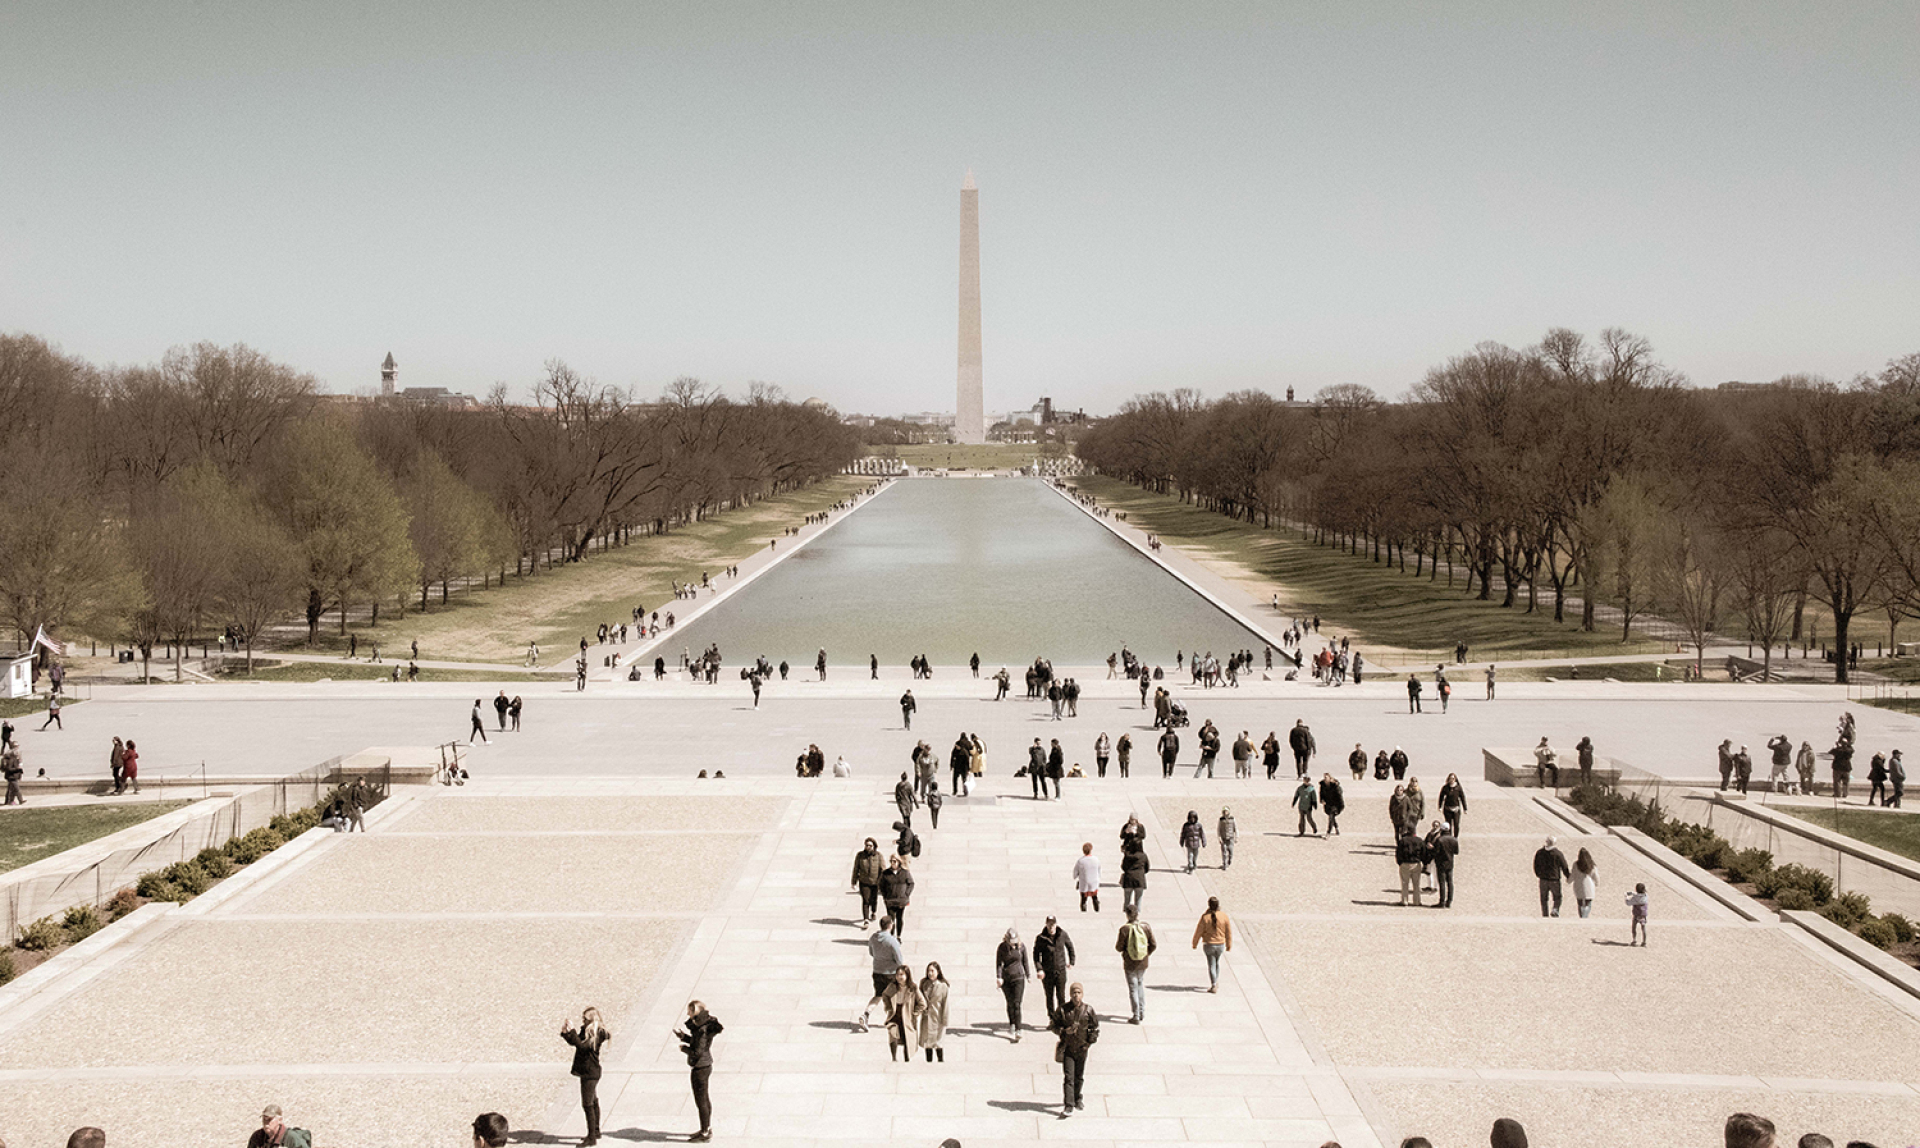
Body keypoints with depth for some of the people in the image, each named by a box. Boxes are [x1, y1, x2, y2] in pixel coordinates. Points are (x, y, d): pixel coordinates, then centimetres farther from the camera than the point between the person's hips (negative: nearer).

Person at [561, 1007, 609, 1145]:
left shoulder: (596, 1034, -21)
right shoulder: (586, 1030, 8)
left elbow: (582, 1045, -33)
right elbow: (574, 1042, 19)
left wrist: (572, 1031, -32)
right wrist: (565, 1033, 1)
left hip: (590, 1072, -10)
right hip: (587, 1071, 10)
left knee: (588, 1104, -9)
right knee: (593, 1102, 20)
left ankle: (592, 1137, -6)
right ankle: (596, 1132, 33)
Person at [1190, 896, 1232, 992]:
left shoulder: (1205, 917, -16)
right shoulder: (1224, 916, -9)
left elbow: (1198, 932, -8)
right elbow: (1229, 932, 0)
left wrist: (1194, 944, 7)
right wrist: (1229, 945, 13)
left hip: (1209, 944, -3)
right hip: (1220, 944, 3)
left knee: (1211, 965, 5)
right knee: (1216, 963, 24)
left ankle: (1213, 986, 2)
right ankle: (1216, 982, 31)